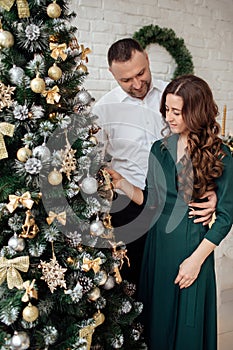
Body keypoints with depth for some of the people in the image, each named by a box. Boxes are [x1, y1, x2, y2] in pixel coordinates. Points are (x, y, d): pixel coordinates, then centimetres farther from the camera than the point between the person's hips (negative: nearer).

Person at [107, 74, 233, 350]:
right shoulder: (159, 149, 4)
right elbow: (151, 200, 7)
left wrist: (197, 259, -13)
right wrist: (121, 183, -8)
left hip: (193, 246, -4)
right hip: (158, 243, 4)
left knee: (187, 322, 10)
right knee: (157, 315, 17)